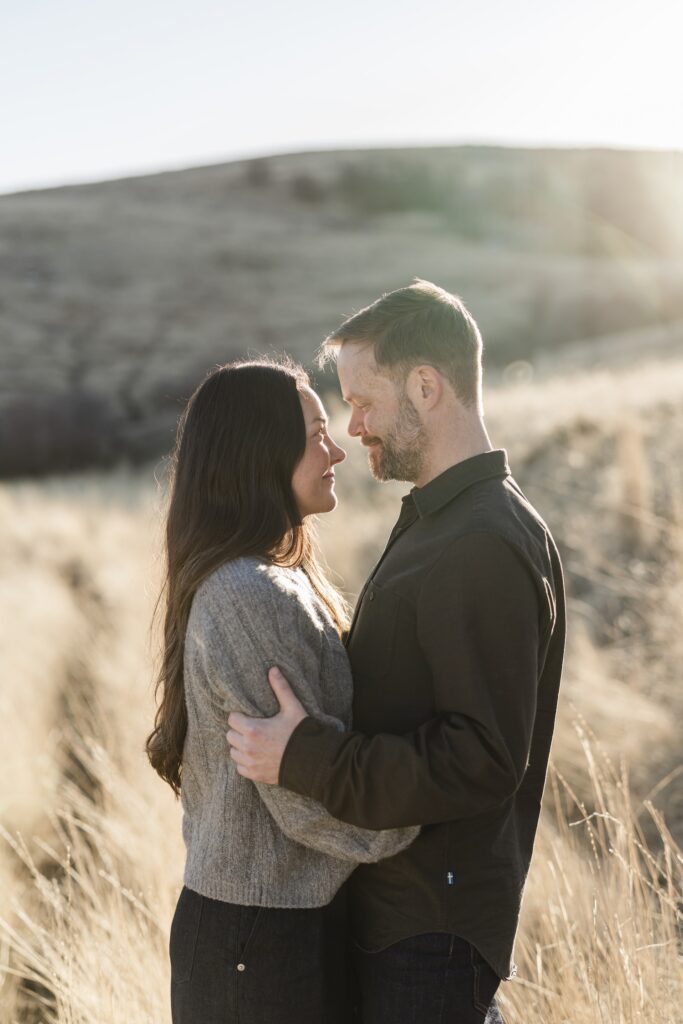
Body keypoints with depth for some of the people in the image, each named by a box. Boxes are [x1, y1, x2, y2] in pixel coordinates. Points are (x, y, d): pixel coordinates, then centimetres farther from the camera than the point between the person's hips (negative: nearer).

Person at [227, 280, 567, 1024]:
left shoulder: (488, 548, -22)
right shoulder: (435, 523, 12)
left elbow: (483, 761, -27)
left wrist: (303, 760, -26)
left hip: (431, 928, -9)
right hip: (399, 903, 9)